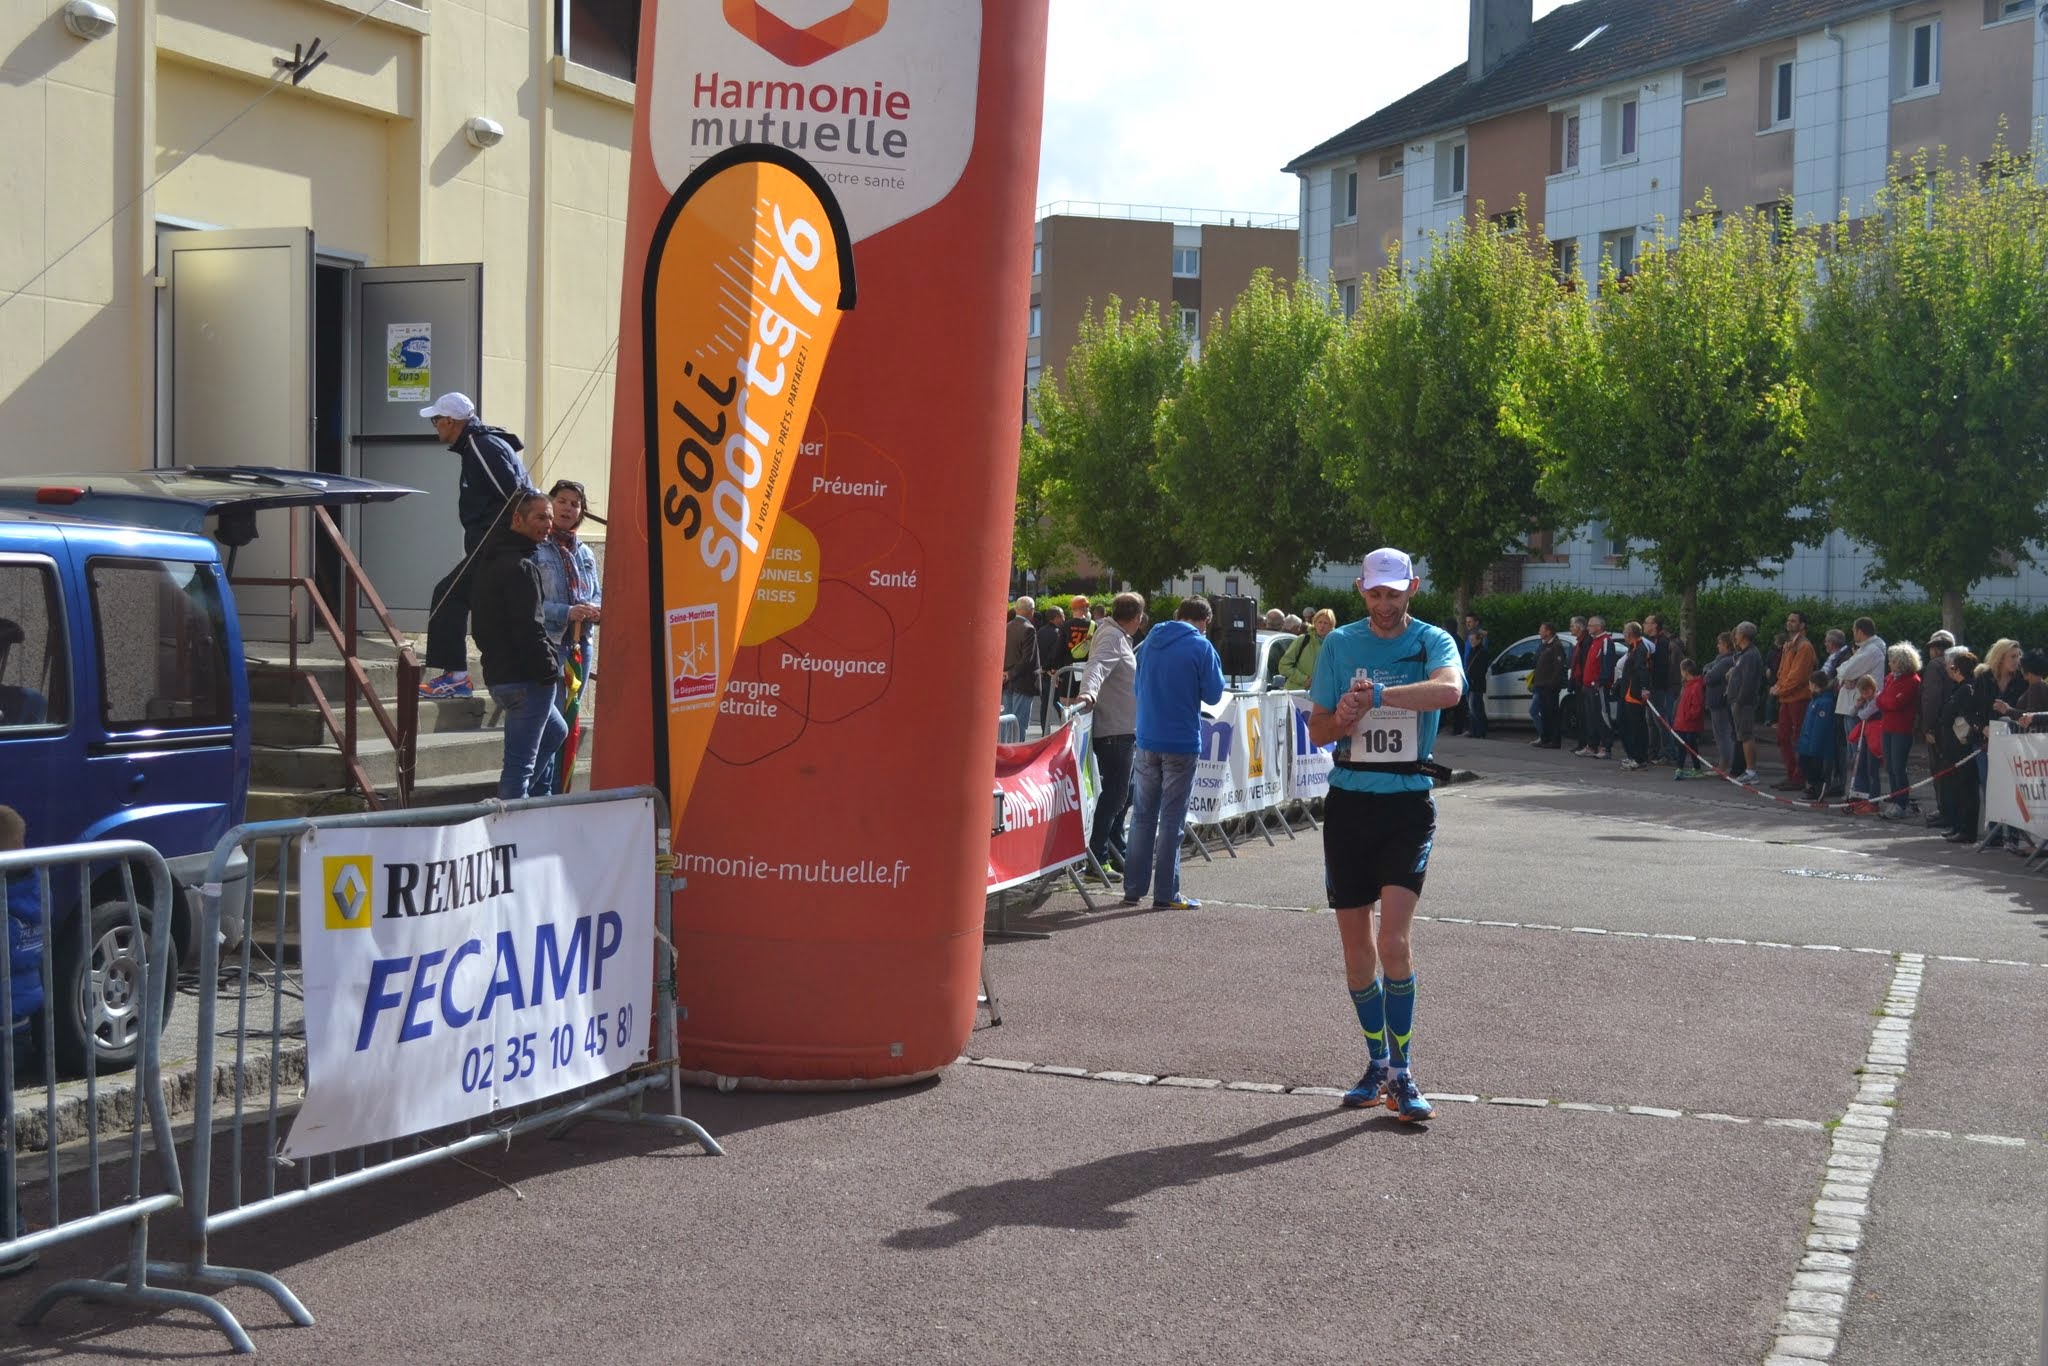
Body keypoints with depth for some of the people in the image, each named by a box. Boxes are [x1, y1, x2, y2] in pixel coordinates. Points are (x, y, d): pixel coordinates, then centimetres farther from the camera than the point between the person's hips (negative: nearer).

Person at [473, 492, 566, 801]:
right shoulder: (521, 566, -17)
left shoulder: (491, 559, 16)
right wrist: (550, 669, -13)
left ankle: (514, 797, 28)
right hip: (525, 678, -11)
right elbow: (530, 628, -22)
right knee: (521, 760, -7)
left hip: (499, 672, 11)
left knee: (555, 732, 28)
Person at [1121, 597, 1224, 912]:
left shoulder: (1150, 640, 10)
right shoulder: (1200, 647, -9)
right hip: (1181, 744, -5)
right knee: (1171, 820, 0)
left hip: (1147, 741, 5)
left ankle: (1134, 888, 14)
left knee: (1142, 815, 12)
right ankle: (1166, 894, 1)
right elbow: (1213, 694, -5)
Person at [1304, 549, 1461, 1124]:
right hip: (1349, 801, 3)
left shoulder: (1432, 641, -2)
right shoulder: (1339, 644, 6)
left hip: (1408, 804, -3)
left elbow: (1449, 690, -25)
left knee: (1393, 937, -14)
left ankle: (1401, 1072, -4)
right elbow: (1317, 730, 8)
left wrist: (1375, 696, -26)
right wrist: (1342, 718, -14)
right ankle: (1377, 1062, 22)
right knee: (1356, 944, 7)